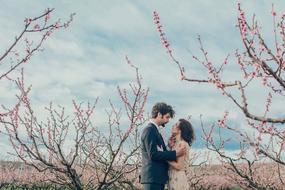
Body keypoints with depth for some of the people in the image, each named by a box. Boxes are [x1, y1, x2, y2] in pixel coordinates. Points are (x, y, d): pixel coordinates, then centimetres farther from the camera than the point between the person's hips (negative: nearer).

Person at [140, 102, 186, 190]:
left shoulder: (154, 130, 19)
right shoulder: (149, 130, -12)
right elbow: (153, 155, -20)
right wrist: (175, 153, -16)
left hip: (157, 177, 10)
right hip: (152, 177, -10)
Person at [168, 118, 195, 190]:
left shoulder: (182, 144, -11)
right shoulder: (176, 144, 13)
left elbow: (179, 166, -16)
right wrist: (171, 147, 8)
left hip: (179, 179, -8)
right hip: (173, 179, 8)